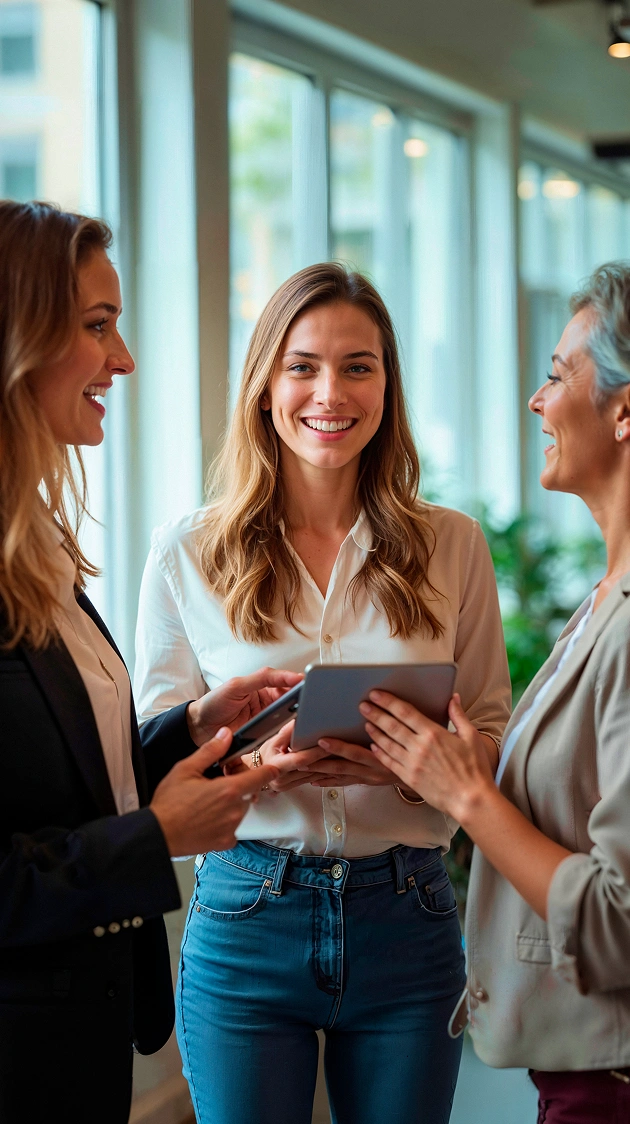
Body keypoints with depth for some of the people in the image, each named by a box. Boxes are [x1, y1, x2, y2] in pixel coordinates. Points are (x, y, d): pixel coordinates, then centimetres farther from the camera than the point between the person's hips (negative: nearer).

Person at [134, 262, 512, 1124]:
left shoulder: (453, 547, 4)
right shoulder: (188, 553, 1)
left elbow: (494, 737, 5)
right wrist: (260, 761, -20)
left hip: (404, 918, 1)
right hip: (245, 917, -1)